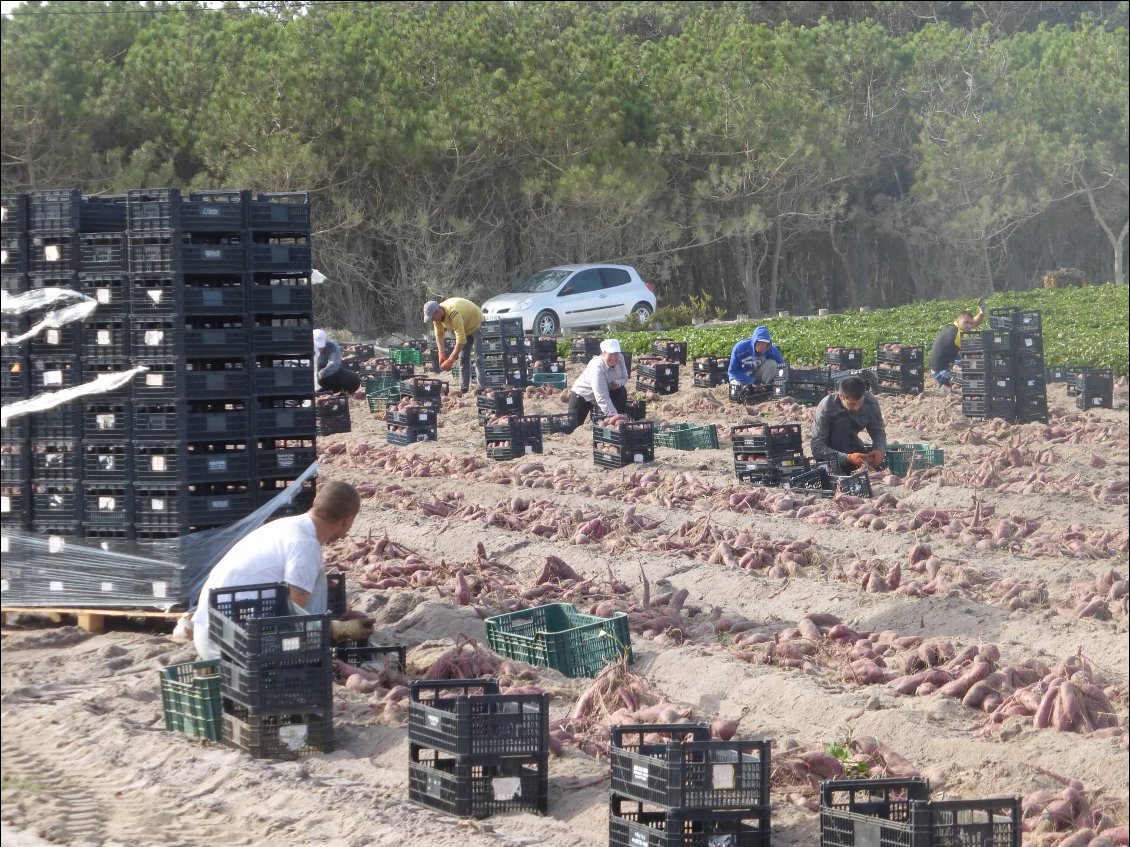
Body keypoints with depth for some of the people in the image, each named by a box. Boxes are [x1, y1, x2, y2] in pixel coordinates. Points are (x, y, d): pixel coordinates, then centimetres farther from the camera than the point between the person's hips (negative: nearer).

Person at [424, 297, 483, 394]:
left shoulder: (453, 314, -42)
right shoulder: (436, 315, -16)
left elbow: (461, 340, -44)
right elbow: (439, 334, -5)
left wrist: (450, 360, -42)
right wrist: (441, 355, -16)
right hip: (464, 328, 8)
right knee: (463, 357, 8)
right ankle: (464, 388, 14)